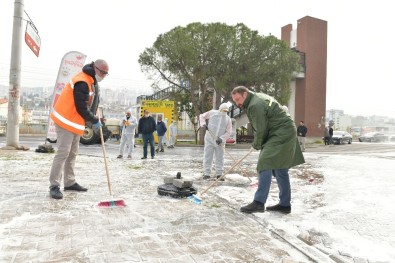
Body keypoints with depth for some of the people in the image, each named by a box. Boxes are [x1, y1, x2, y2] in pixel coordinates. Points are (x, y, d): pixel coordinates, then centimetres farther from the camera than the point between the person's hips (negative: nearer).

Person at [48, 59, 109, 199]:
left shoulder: (92, 80, 11)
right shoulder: (82, 82, -21)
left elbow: (92, 102, 18)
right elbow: (81, 108, -22)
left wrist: (93, 119, 8)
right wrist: (94, 121, -11)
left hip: (75, 122, 10)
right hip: (66, 121, -10)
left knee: (72, 153, 13)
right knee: (63, 153, -10)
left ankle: (70, 183, 21)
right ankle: (54, 186, -5)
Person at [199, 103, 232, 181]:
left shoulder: (228, 119, 0)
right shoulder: (212, 113, -1)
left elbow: (228, 132, -4)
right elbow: (202, 116, 10)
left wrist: (222, 138, -19)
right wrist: (203, 124, -8)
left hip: (219, 141, 1)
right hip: (209, 139, -1)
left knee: (219, 158, 5)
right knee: (207, 156, 0)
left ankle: (219, 174, 14)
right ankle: (206, 174, 6)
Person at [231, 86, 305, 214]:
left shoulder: (255, 105, -18)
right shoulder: (258, 97, 15)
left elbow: (261, 130, -16)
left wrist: (256, 145, 2)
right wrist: (258, 143, 12)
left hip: (281, 135, -11)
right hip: (285, 133, 11)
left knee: (265, 164, -16)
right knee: (280, 168, 12)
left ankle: (259, 202, -17)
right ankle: (285, 204, 18)